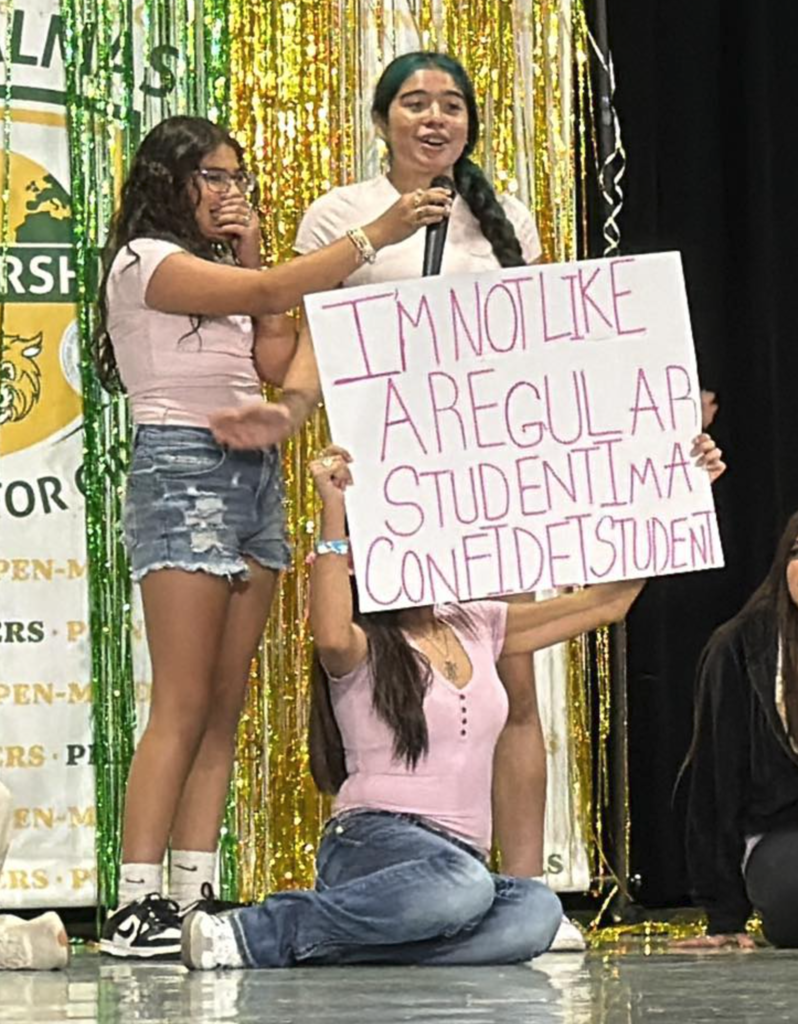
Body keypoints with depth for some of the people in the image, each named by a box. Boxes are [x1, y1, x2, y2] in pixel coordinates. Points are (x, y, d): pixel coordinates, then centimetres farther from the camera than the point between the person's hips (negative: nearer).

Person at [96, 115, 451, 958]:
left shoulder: (223, 270, 23)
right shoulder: (146, 262, -4)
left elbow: (277, 361, 10)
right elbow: (269, 294, -15)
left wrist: (250, 254, 9)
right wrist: (376, 234, -15)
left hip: (254, 473, 8)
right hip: (183, 468, -8)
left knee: (224, 708, 2)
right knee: (184, 705, -14)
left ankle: (195, 896, 0)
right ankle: (137, 904, -16)